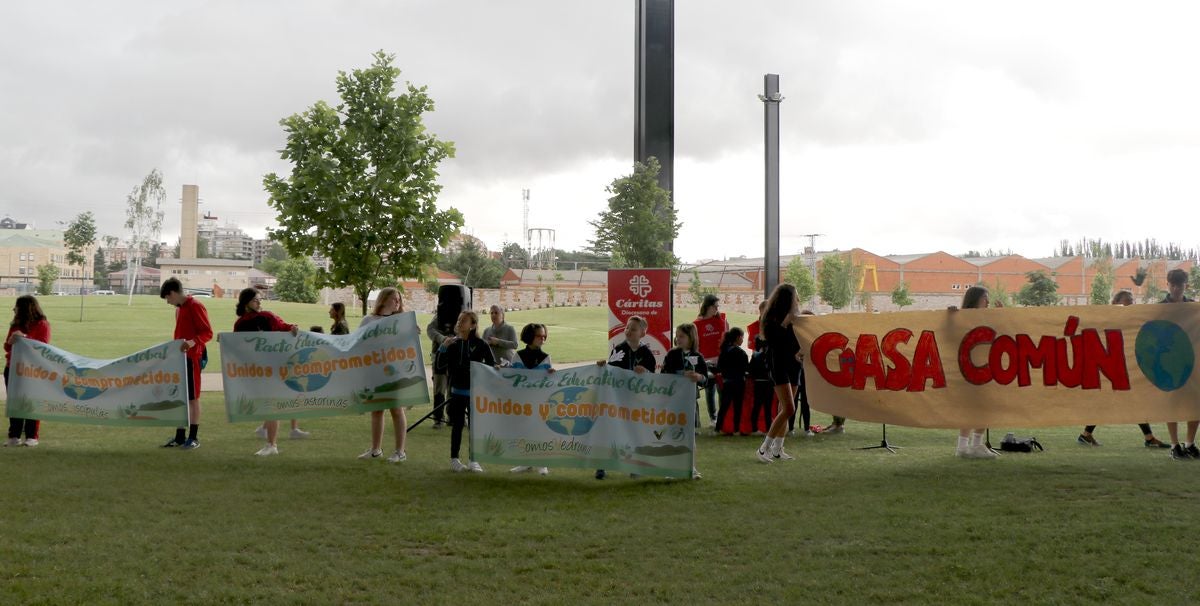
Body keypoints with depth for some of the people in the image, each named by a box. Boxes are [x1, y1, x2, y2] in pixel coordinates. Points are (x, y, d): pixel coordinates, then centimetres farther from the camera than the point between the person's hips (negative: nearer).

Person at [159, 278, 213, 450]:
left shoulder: (195, 306, -12)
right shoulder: (179, 309, 16)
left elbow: (208, 332, -17)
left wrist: (192, 342, -32)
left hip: (193, 357, -9)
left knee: (192, 398, -3)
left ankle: (194, 438, 3)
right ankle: (179, 437, 16)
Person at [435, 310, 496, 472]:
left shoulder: (481, 344, -5)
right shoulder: (453, 343, 3)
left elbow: (491, 365, 0)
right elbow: (441, 365, 1)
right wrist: (443, 347, -11)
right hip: (457, 391, 2)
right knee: (457, 425, 8)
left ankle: (473, 460, 13)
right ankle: (454, 459, 16)